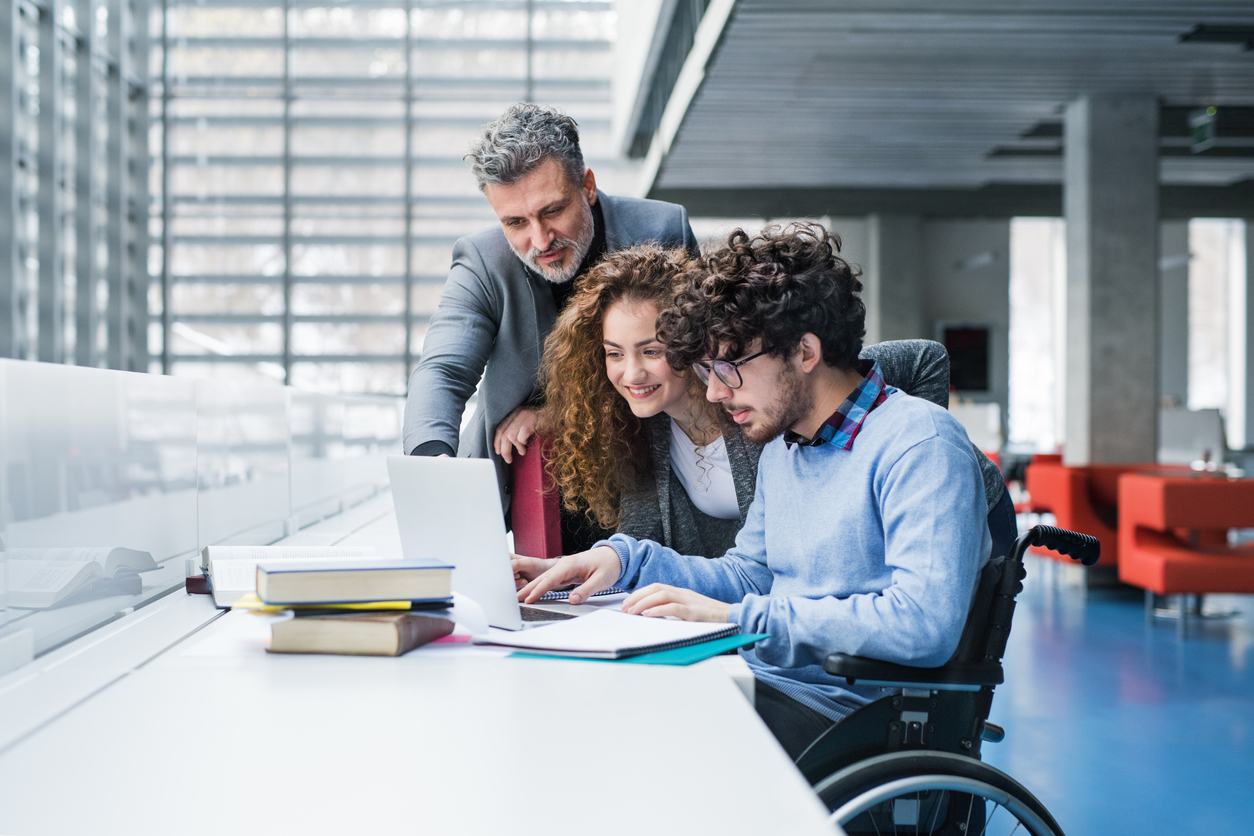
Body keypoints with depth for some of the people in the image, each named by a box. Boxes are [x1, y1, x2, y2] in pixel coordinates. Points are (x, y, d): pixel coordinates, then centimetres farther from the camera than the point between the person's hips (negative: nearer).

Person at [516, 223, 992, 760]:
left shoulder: (918, 444, -15)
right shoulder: (782, 444, 15)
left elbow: (924, 625, -27)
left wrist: (735, 616, -24)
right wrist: (623, 558, 8)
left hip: (847, 713, -8)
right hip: (761, 686, 8)